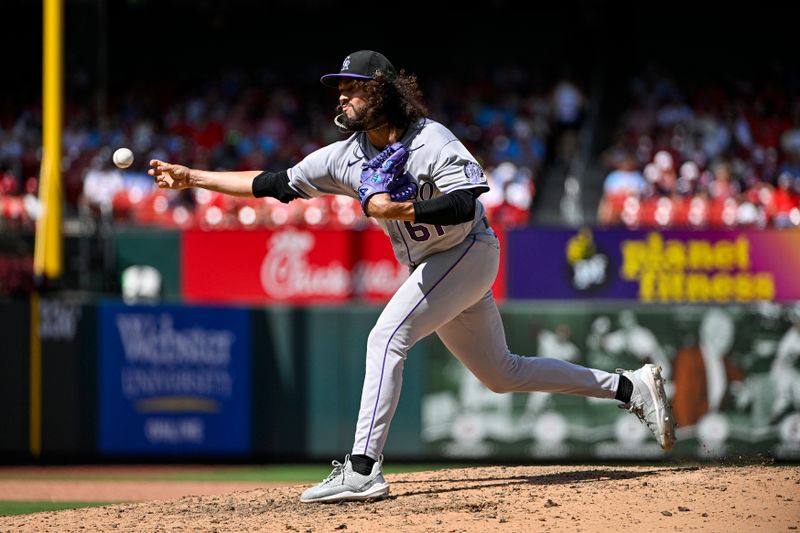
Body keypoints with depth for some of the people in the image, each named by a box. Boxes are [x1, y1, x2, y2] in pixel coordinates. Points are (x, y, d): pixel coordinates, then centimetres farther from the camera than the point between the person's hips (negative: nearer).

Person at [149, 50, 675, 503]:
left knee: (386, 338, -22)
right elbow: (273, 183, 2)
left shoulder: (430, 139, -18)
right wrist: (192, 177, -1)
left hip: (467, 252, -8)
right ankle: (631, 387, 22)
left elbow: (465, 204, -28)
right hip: (431, 269, 8)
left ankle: (363, 470, -27)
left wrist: (400, 210, -31)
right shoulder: (345, 157, 1)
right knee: (501, 373, 13)